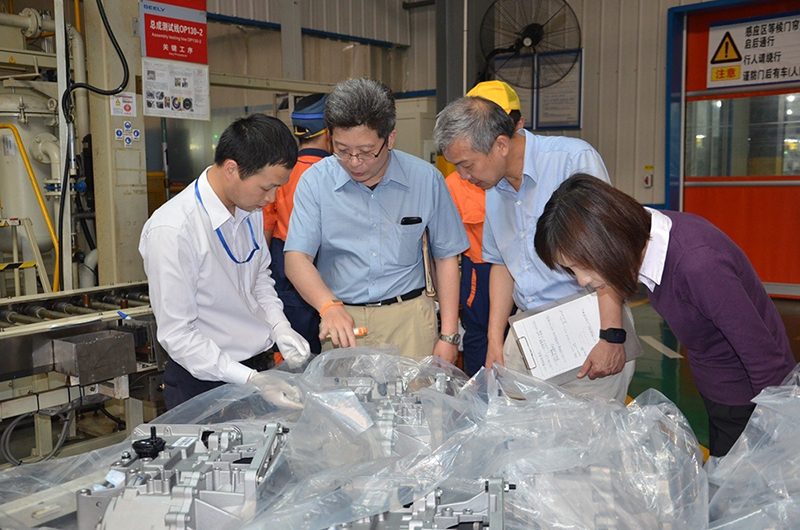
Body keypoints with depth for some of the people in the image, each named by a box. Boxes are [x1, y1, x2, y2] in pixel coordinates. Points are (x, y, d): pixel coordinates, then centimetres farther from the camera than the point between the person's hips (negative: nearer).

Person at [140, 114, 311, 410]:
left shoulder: (251, 209, 0)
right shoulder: (171, 231, -23)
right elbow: (176, 335, -21)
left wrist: (279, 326, -2)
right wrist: (249, 379, -24)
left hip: (258, 365, 7)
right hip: (204, 382, -6)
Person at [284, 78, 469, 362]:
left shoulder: (426, 179, -2)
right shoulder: (315, 181, -4)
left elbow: (446, 256, 5)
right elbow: (297, 258, -9)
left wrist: (448, 336, 2)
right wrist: (329, 306, -29)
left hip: (409, 318, 0)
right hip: (343, 320, 0)